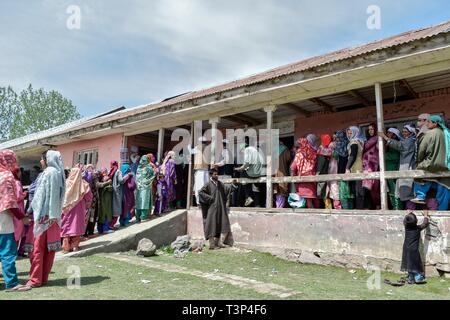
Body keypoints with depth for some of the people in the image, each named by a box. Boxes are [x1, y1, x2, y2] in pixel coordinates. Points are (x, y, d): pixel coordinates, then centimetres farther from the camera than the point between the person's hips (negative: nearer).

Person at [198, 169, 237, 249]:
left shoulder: (220, 184, 12)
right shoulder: (208, 185, -6)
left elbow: (227, 189, 9)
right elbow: (201, 192, -10)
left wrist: (233, 185, -8)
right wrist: (209, 198, -14)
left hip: (221, 208, 7)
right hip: (212, 208, -6)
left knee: (223, 225, 8)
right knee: (212, 226, -2)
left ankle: (219, 242, 20)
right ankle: (212, 244, 6)